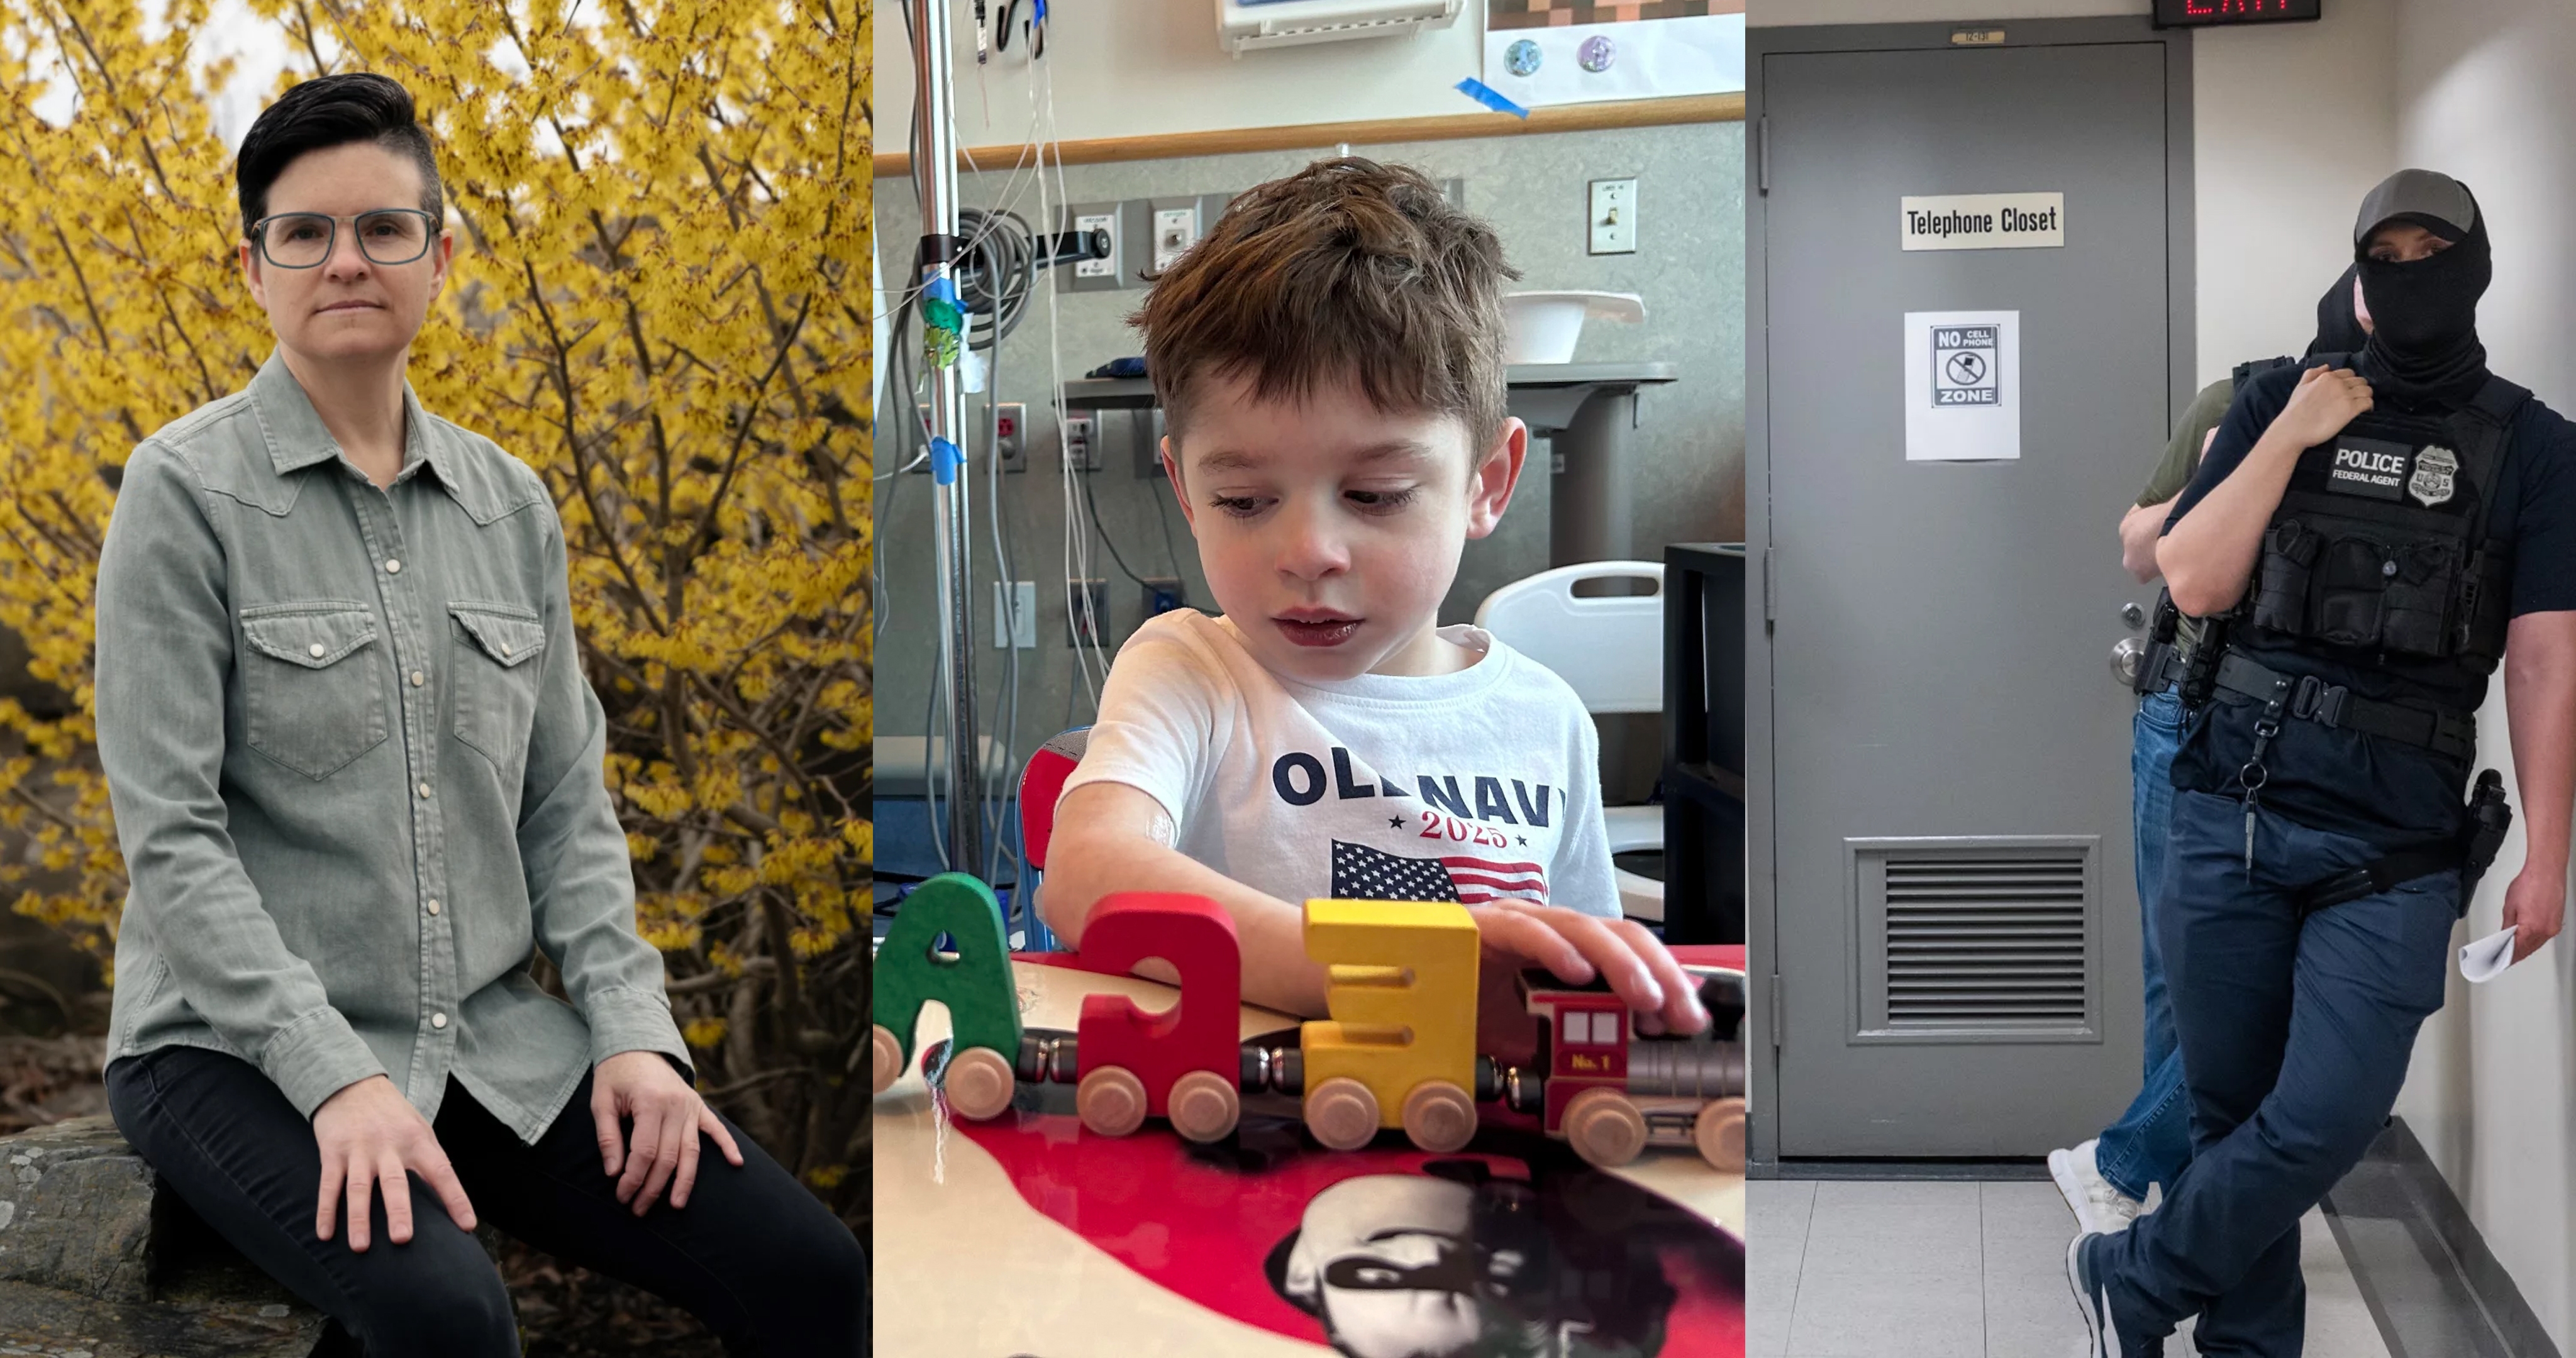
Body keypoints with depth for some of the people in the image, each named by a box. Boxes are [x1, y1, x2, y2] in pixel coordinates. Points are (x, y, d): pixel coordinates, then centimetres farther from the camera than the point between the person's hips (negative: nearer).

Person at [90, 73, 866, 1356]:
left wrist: (630, 1029, -4)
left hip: (491, 1035, 5)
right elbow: (170, 834, -12)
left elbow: (565, 802, 10)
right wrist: (336, 1078, -21)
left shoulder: (510, 504, 8)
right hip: (240, 1045, -5)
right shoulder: (187, 491, -8)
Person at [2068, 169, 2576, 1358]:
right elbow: (2194, 580, 2)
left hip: (2394, 839, -1)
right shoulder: (2282, 404, 9)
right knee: (2229, 1109, 7)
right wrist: (2290, 438, -6)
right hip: (2233, 811, 1)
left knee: (2323, 1120, -10)